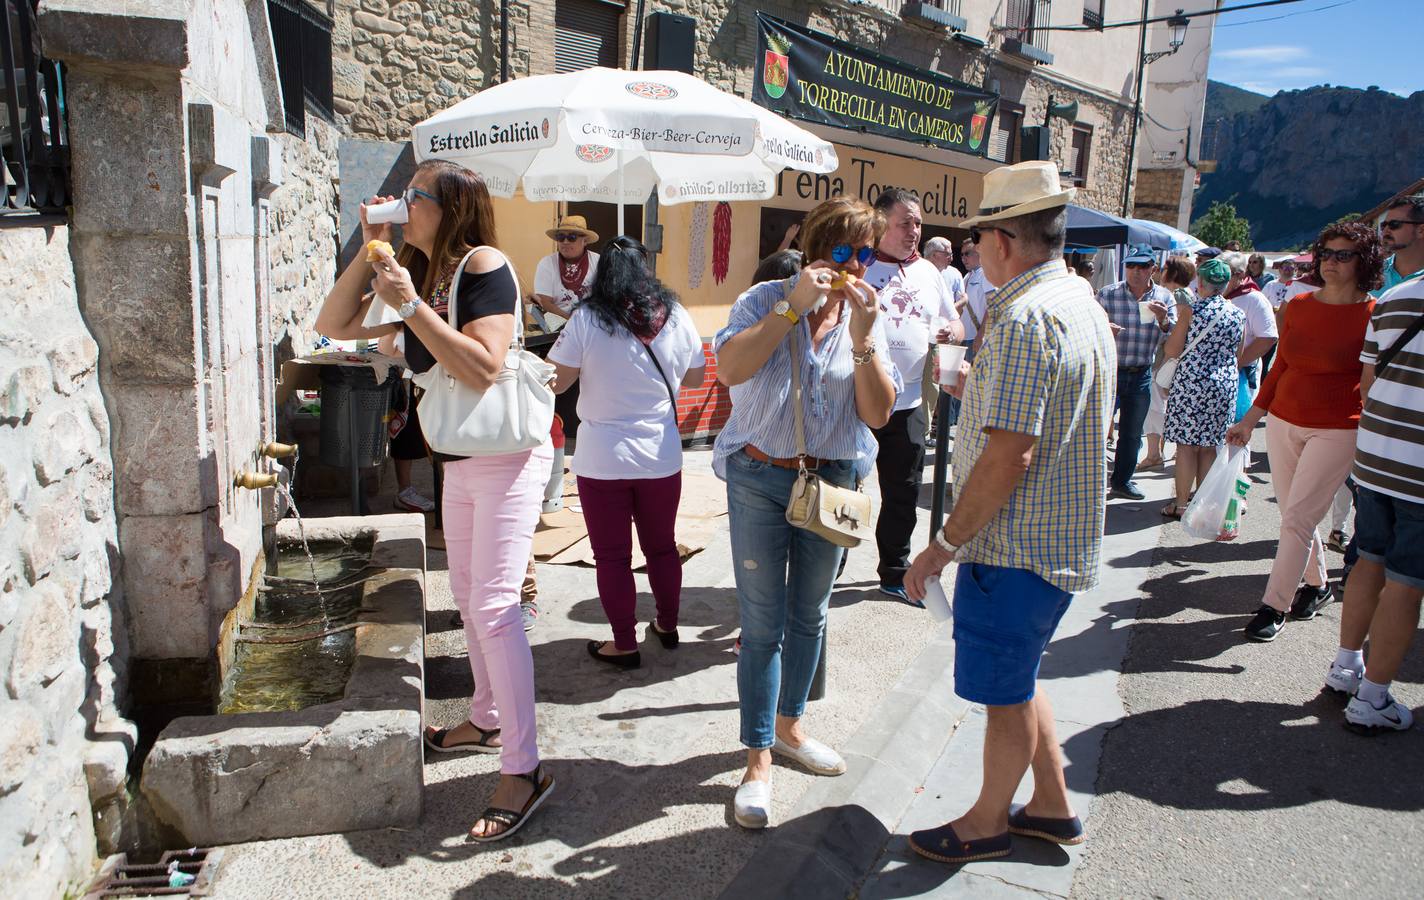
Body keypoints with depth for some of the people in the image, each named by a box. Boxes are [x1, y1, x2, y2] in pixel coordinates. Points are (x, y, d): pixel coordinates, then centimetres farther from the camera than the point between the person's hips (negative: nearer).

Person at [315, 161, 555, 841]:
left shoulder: (483, 267, -16)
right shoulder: (417, 275, 8)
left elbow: (483, 369, -27)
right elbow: (333, 325, 6)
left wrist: (410, 305, -25)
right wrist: (368, 252, -2)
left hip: (508, 457, -9)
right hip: (458, 460, 9)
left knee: (493, 605, -12)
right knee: (468, 598, 18)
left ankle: (522, 770, -4)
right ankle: (486, 721, 36)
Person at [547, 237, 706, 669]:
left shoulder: (586, 320, -12)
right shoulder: (677, 317, -3)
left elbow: (554, 382, -7)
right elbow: (694, 378, 9)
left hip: (602, 460, -3)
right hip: (661, 457, 3)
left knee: (612, 556, 9)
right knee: (662, 546, 20)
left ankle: (625, 645, 18)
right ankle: (668, 626, 36)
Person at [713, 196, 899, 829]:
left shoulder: (866, 318, 3)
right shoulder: (766, 300, -6)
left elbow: (879, 413, -7)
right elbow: (730, 368, -25)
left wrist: (863, 337, -18)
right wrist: (794, 306, -26)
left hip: (832, 483, 4)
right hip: (760, 478, -4)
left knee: (809, 615, 16)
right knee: (762, 624, -1)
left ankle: (788, 726, 37)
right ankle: (758, 759, 12)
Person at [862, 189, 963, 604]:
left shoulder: (929, 273, 12)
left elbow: (954, 324, 20)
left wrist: (952, 331, -4)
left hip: (909, 403, 5)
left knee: (903, 495, 14)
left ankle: (895, 573, 30)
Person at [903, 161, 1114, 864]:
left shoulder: (1025, 318, -23)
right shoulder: (1080, 299, 10)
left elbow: (1007, 457, -27)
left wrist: (945, 543, -19)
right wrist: (980, 389, 25)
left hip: (1015, 546, -10)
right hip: (1060, 539, 10)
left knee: (1006, 693, 9)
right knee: (1015, 679, 23)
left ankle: (988, 824, 29)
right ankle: (1053, 807, 38)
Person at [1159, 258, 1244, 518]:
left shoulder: (1192, 309, -11)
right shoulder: (1238, 314, 4)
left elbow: (1172, 352, -9)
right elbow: (1238, 354, 13)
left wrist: (1180, 318, 2)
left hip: (1190, 382, -5)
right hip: (1224, 386, 5)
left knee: (1187, 445, 2)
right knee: (1208, 447, 12)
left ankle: (1181, 504, 6)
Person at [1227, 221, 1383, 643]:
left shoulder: (1372, 316, -8)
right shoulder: (1298, 306, 5)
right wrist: (1248, 421, 12)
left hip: (1337, 431, -5)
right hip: (1284, 423, 5)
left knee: (1298, 519, -7)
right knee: (1294, 516, 14)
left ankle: (1274, 605, 2)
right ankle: (1317, 584, 35)